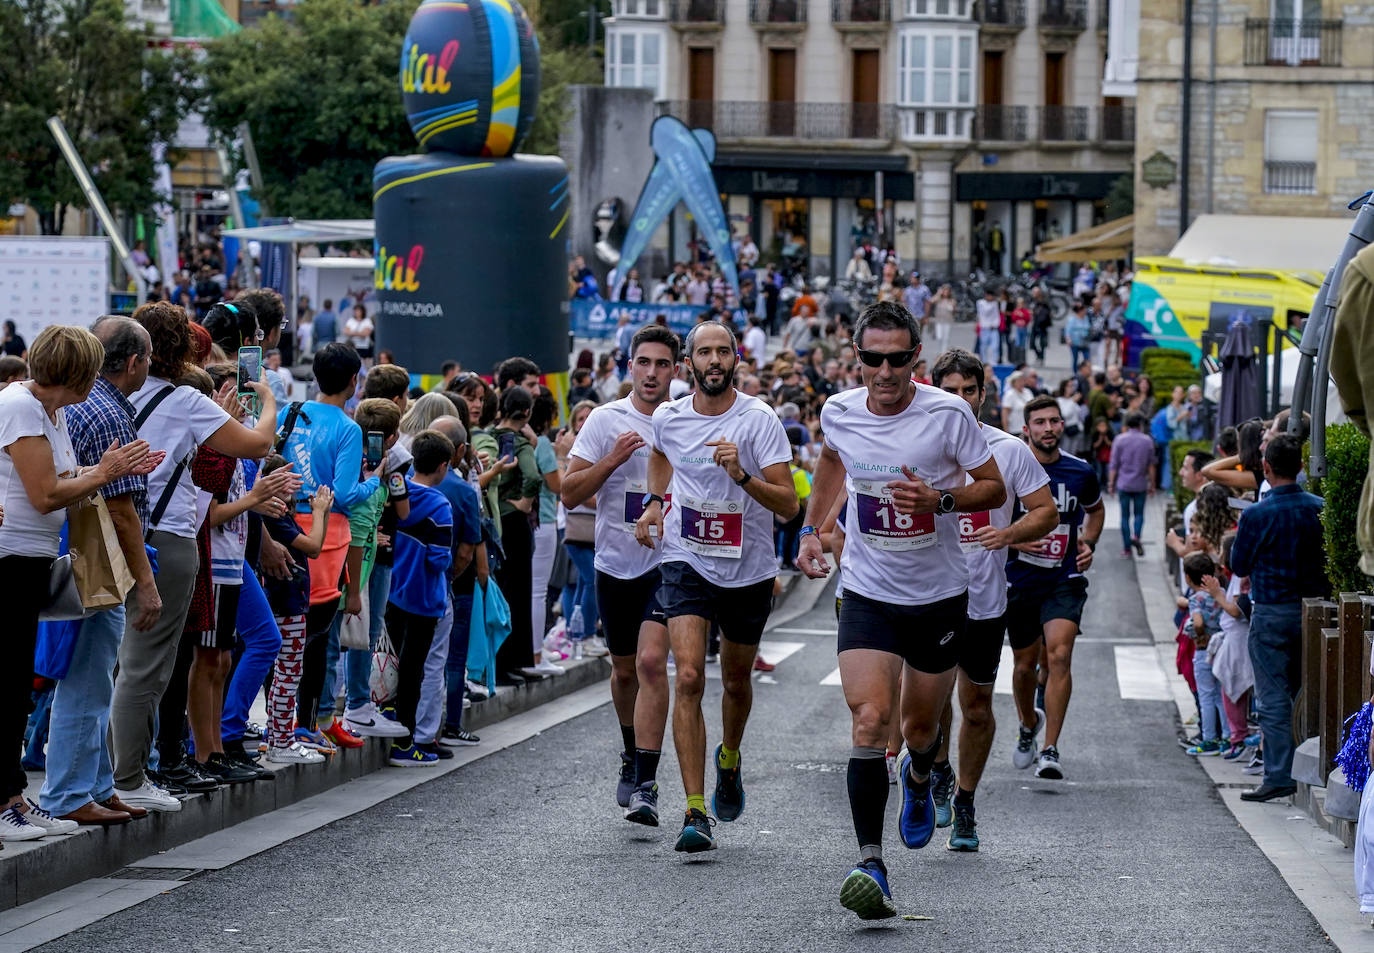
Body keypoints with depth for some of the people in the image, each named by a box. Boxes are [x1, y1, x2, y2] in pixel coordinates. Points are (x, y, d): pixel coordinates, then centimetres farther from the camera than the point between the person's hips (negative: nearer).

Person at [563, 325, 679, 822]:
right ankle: (632, 755, 42)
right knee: (624, 669, 15)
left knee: (651, 660, -18)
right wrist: (612, 460, -17)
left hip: (669, 562, -2)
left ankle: (645, 783, -19)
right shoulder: (605, 420, 0)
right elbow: (570, 493, -3)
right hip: (616, 562, 2)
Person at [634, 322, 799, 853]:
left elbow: (788, 505, -18)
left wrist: (740, 475, -32)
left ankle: (730, 759, 52)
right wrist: (654, 503, 11)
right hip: (687, 564, 0)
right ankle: (695, 814, -19)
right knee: (689, 678, -17)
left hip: (749, 571, 0)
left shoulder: (759, 419, -13)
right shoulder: (668, 418, -2)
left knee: (736, 681, 18)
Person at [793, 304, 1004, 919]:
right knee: (869, 721, -17)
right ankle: (870, 864, -17)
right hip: (868, 594, 0)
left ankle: (918, 777, 52)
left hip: (940, 596, 0)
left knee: (921, 728, 14)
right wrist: (811, 529, 12)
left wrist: (939, 499, -23)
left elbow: (994, 488, -6)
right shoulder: (838, 413, -5)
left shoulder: (947, 414, -15)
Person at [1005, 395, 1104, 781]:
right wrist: (1012, 538, -15)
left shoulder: (1081, 473, 0)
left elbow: (1095, 509, 22)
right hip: (1020, 580, 1)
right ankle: (1029, 725, 44)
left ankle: (1050, 750, -18)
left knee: (1060, 656, -19)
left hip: (1065, 580, -1)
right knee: (1025, 664, 13)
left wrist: (1088, 543, 5)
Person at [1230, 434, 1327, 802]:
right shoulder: (1320, 509, -2)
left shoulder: (1256, 516, -14)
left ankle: (1278, 777, -5)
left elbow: (1239, 565, -3)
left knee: (1274, 699, -1)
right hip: (1313, 610, 4)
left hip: (1272, 613, -4)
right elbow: (1331, 558, 9)